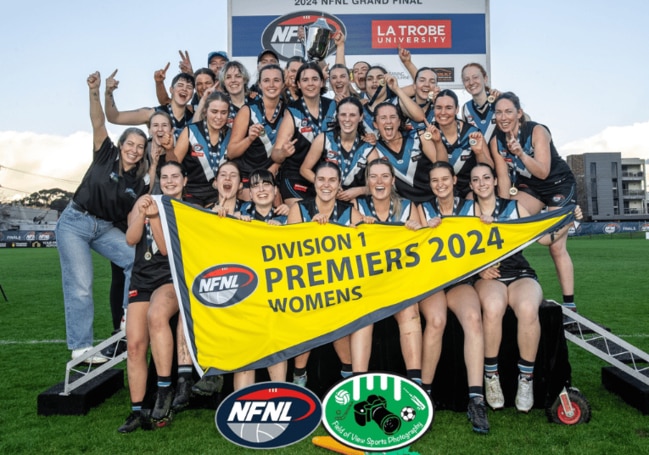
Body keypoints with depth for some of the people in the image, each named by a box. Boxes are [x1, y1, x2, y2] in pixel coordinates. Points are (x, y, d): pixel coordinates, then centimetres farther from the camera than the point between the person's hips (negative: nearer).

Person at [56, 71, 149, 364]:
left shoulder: (142, 181, -1)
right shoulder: (106, 156, -5)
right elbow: (98, 124, -19)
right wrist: (94, 93, -31)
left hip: (107, 228, 4)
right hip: (75, 222, -3)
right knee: (79, 286, -8)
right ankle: (80, 348, 0)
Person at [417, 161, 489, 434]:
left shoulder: (469, 207, 12)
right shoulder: (424, 209, 12)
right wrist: (428, 231, -11)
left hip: (461, 279, 1)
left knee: (473, 318, -33)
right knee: (436, 320, -33)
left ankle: (476, 399, -35)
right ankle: (424, 393, -18)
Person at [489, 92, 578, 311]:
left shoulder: (537, 131, -24)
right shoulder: (496, 141, -11)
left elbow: (543, 172, -30)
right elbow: (503, 177, -9)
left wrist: (520, 153, -45)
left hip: (560, 185, -5)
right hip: (529, 188, 5)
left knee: (556, 246, -9)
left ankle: (569, 304, -2)